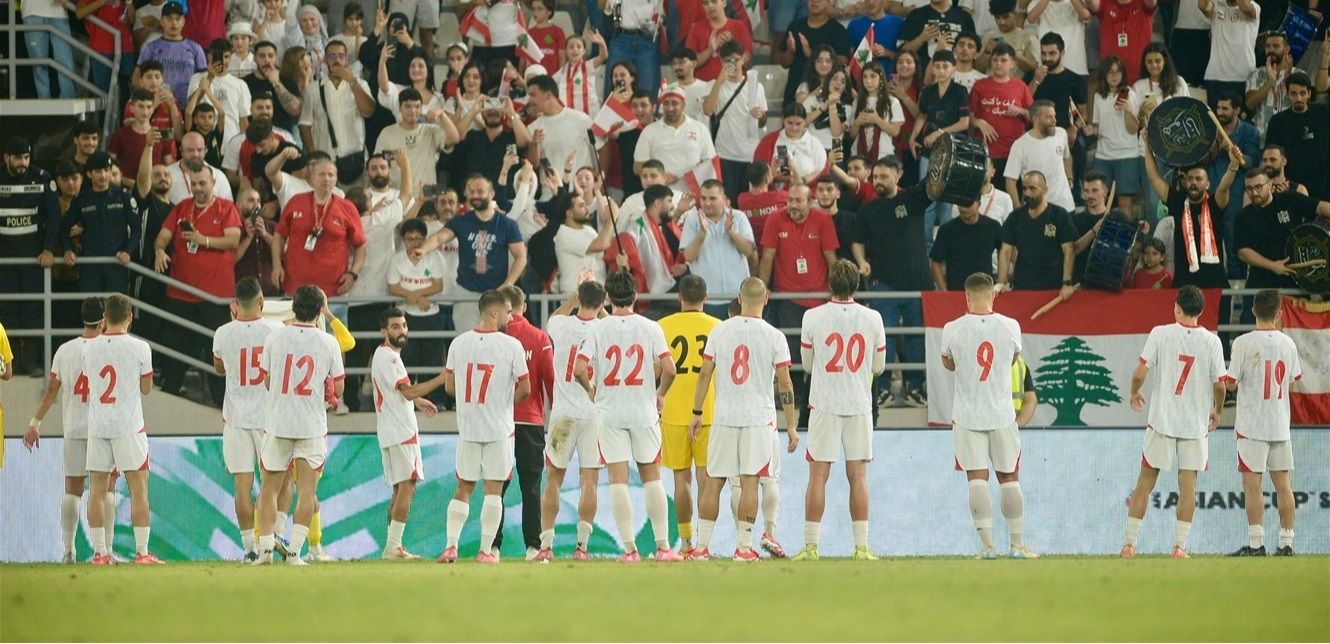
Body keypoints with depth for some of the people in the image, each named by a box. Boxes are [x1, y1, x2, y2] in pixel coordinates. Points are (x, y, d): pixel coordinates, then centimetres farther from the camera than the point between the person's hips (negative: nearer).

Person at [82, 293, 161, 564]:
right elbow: (146, 388, 1)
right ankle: (142, 552, -3)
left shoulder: (90, 348, 2)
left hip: (97, 427, 3)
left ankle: (100, 552, 4)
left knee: (98, 489, 6)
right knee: (138, 488, 1)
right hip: (128, 427, -3)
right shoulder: (139, 348, -7)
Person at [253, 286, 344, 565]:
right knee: (307, 490, 4)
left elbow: (267, 381, 7)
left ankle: (266, 547, 0)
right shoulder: (328, 343, -3)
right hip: (312, 426, -1)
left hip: (277, 423, 1)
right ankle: (295, 550, -3)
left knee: (270, 489, 9)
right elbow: (337, 389, 2)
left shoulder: (275, 337, -2)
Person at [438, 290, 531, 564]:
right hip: (499, 428, -3)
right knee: (493, 489, 2)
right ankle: (486, 550, 0)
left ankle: (451, 546, 1)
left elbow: (449, 386, 7)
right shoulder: (511, 345, -10)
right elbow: (525, 389, -5)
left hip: (467, 428, 3)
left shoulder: (459, 343, 1)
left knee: (463, 488, 11)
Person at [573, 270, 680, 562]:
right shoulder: (650, 328, -2)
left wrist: (591, 390, 8)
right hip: (644, 412, 1)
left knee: (618, 480, 0)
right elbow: (669, 368, -9)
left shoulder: (598, 329, -4)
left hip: (609, 413, -1)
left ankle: (629, 548, -4)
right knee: (652, 477, 9)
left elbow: (579, 370, -12)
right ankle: (663, 546, 7)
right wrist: (660, 395, 10)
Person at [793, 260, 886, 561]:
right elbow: (879, 366, 8)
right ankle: (861, 546, 2)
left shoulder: (813, 318, -6)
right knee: (858, 477, 4)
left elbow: (808, 364, 6)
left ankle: (811, 545, 0)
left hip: (824, 405, -1)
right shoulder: (872, 318, -2)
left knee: (818, 476, 2)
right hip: (859, 405, 1)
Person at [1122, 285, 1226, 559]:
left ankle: (1130, 543, 8)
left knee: (1145, 482, 7)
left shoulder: (1160, 334, -5)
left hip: (1162, 421, 0)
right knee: (1188, 484, 3)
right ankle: (1180, 544, -2)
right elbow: (1219, 384, -2)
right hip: (1196, 423, 0)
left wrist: (1134, 394, 14)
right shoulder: (1211, 341, -3)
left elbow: (1140, 374, -7)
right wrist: (1217, 411, 17)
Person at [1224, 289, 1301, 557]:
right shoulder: (1288, 343, 4)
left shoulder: (1244, 343, -10)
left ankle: (1256, 544, -8)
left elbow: (1230, 383, -10)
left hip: (1252, 425, -4)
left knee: (1252, 484, -4)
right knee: (1283, 484, 7)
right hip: (1281, 424, 4)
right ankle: (1286, 542, 6)